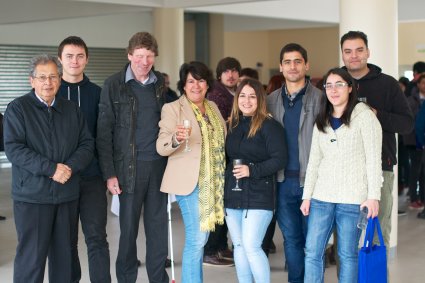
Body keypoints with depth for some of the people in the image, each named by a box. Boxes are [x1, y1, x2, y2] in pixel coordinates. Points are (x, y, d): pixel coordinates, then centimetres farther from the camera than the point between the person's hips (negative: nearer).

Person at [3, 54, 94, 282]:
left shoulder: (72, 110, 11)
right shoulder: (17, 109, -2)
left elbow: (87, 144, 8)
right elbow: (13, 149, -12)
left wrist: (70, 167, -12)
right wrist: (51, 169, -18)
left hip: (67, 195, 5)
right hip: (32, 195, -4)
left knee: (64, 255, 11)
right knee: (31, 257, -3)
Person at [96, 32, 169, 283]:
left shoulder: (162, 83, 8)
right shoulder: (114, 85, -2)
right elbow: (104, 132, -3)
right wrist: (109, 173, -8)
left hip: (159, 165, 3)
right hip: (130, 166, -3)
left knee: (158, 226, 8)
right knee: (129, 227, 4)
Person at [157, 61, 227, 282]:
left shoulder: (213, 107, 13)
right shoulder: (173, 109, -6)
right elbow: (161, 147, -15)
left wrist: (223, 178, 12)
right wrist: (176, 138, -35)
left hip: (212, 182, 6)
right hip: (190, 181, -6)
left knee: (200, 237, 12)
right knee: (196, 239, -8)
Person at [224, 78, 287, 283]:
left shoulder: (269, 126, -8)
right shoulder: (232, 125, 13)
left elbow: (280, 159, -13)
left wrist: (252, 170, -21)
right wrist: (224, 184, 10)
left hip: (258, 196, -7)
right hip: (232, 195, 7)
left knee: (251, 246, -11)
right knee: (238, 246, 10)